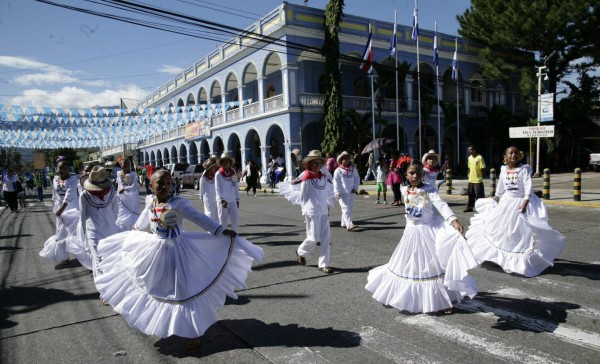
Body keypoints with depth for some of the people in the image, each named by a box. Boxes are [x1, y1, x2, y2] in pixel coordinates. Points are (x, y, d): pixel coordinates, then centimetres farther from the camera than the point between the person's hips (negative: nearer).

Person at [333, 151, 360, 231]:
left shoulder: (353, 169, 8)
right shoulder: (338, 170, -5)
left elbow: (357, 178, 14)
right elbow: (336, 182, -8)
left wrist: (355, 188, 2)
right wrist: (337, 192, -16)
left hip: (351, 192, 6)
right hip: (342, 193, -6)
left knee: (350, 208, 11)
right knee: (346, 208, -13)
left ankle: (344, 223, 25)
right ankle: (349, 224, -21)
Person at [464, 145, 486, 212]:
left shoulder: (479, 158, -12)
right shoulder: (469, 158, 11)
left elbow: (483, 169, -11)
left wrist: (481, 176, -12)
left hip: (478, 181, -7)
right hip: (471, 180, 7)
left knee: (479, 195, -3)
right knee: (470, 194, 14)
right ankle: (469, 207, 23)